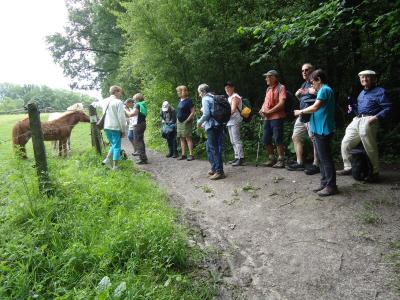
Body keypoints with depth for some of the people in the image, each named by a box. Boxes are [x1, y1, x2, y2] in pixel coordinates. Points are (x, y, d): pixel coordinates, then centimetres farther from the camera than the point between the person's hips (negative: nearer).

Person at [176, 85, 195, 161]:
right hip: (179, 122, 8)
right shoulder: (179, 100, 14)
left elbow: (193, 112, -13)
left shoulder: (188, 100, -10)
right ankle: (183, 154, 15)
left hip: (186, 122, -8)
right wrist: (178, 120, 15)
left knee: (188, 138, -8)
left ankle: (191, 155, -6)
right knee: (182, 138, 9)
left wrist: (187, 120, -17)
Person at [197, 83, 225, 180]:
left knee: (214, 149, -5)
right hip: (218, 125, 9)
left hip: (212, 127, -9)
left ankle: (219, 172, -2)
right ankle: (214, 168, 25)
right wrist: (205, 123, 23)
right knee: (209, 147, 18)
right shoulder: (213, 98, 18)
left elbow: (206, 114, -17)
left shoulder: (205, 99, -7)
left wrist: (199, 122, 0)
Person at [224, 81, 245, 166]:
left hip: (235, 121, -10)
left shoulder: (235, 97, -7)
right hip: (230, 121, 10)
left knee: (236, 140, -12)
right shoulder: (229, 98, 21)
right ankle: (237, 157, 17)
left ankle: (241, 158, -11)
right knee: (233, 141, 11)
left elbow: (232, 110, -18)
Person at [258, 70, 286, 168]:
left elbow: (281, 103, -15)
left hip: (276, 117, -8)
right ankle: (271, 159, 21)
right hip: (267, 118, 8)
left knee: (278, 139, -4)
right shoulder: (268, 89, 19)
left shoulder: (281, 88, -5)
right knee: (266, 140, 9)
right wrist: (262, 110, 3)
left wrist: (269, 112, -15)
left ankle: (281, 160, 6)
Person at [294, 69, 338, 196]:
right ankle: (325, 183, 23)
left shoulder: (325, 90, -13)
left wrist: (301, 111, -9)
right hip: (320, 130, 10)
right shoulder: (324, 90, 18)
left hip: (323, 130, -10)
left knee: (325, 158, -4)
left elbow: (315, 106, -23)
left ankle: (331, 186, 4)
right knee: (322, 158, 15)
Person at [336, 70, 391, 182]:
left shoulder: (379, 91, 1)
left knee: (370, 148, -7)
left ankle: (375, 173, 6)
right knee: (345, 143, 6)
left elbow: (387, 107, -7)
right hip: (356, 120, 8)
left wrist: (377, 117, -21)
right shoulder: (362, 93, 25)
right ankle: (348, 167, 17)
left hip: (368, 121, -8)